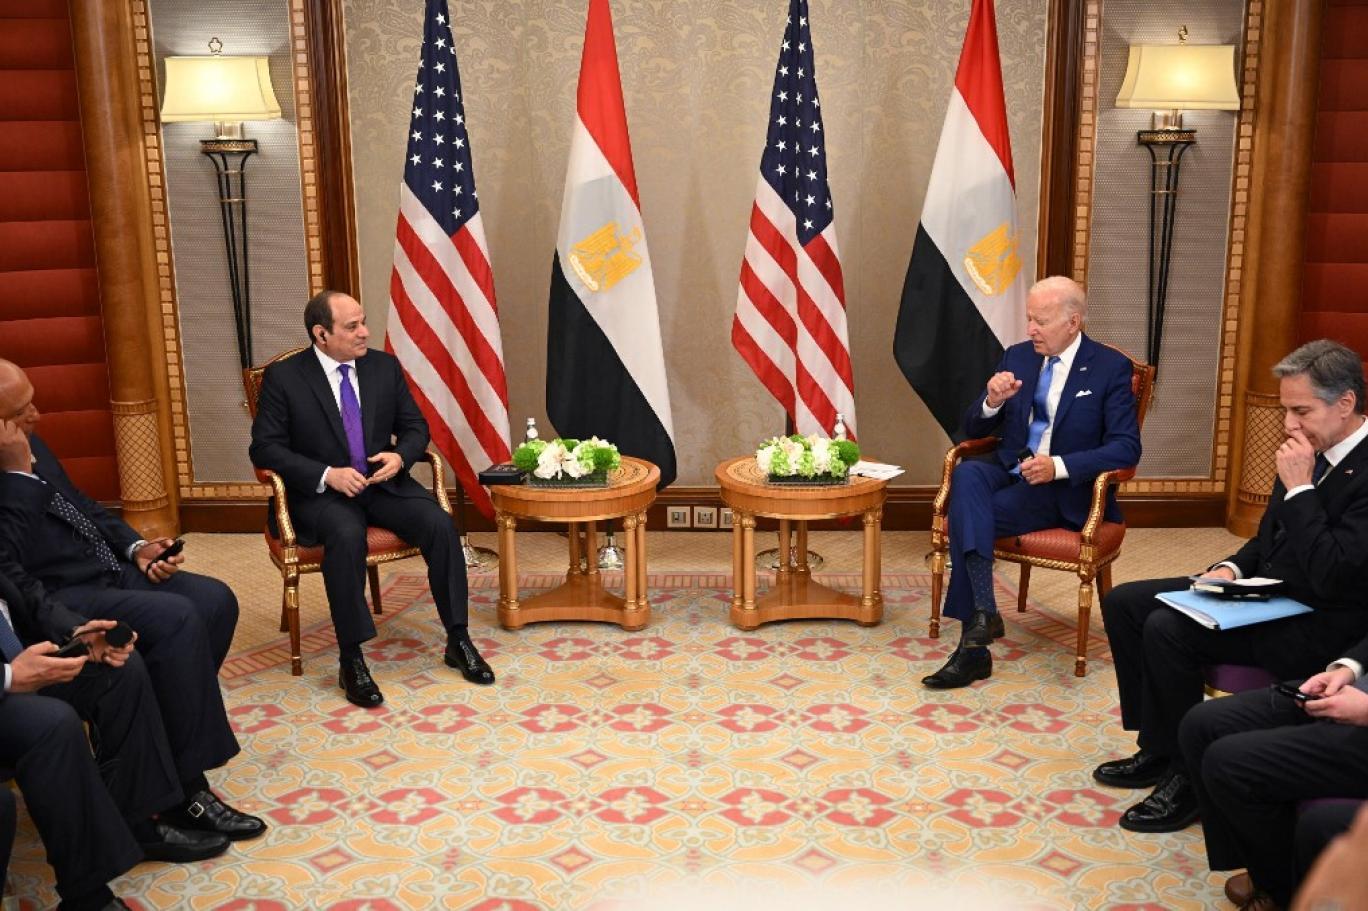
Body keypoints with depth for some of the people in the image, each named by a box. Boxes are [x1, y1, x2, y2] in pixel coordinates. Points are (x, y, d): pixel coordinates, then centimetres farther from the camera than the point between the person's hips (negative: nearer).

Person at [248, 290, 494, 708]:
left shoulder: (385, 366, 6)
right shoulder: (283, 377, -5)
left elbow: (415, 426, 13)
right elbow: (265, 447, -8)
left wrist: (400, 456, -11)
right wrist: (327, 475, -21)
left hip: (383, 483, 4)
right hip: (321, 493, -4)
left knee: (440, 523, -23)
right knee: (347, 535, -36)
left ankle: (458, 641, -10)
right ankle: (351, 660, -25)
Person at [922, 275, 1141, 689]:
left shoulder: (1111, 367, -4)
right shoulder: (1017, 357, 9)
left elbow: (1126, 448, -12)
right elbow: (973, 430, 12)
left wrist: (1059, 466, -25)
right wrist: (992, 401, -12)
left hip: (1065, 489, -4)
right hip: (1010, 471, 5)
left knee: (966, 513, -28)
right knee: (966, 473, -31)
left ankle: (974, 642, -23)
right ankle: (983, 613, -35)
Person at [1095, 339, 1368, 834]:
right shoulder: (1312, 453, 7)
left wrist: (1299, 487, -23)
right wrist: (1231, 568, -1)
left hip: (1318, 626, -9)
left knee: (1167, 629, -26)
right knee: (1123, 602, 2)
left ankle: (1187, 775, -8)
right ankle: (1158, 748, 10)